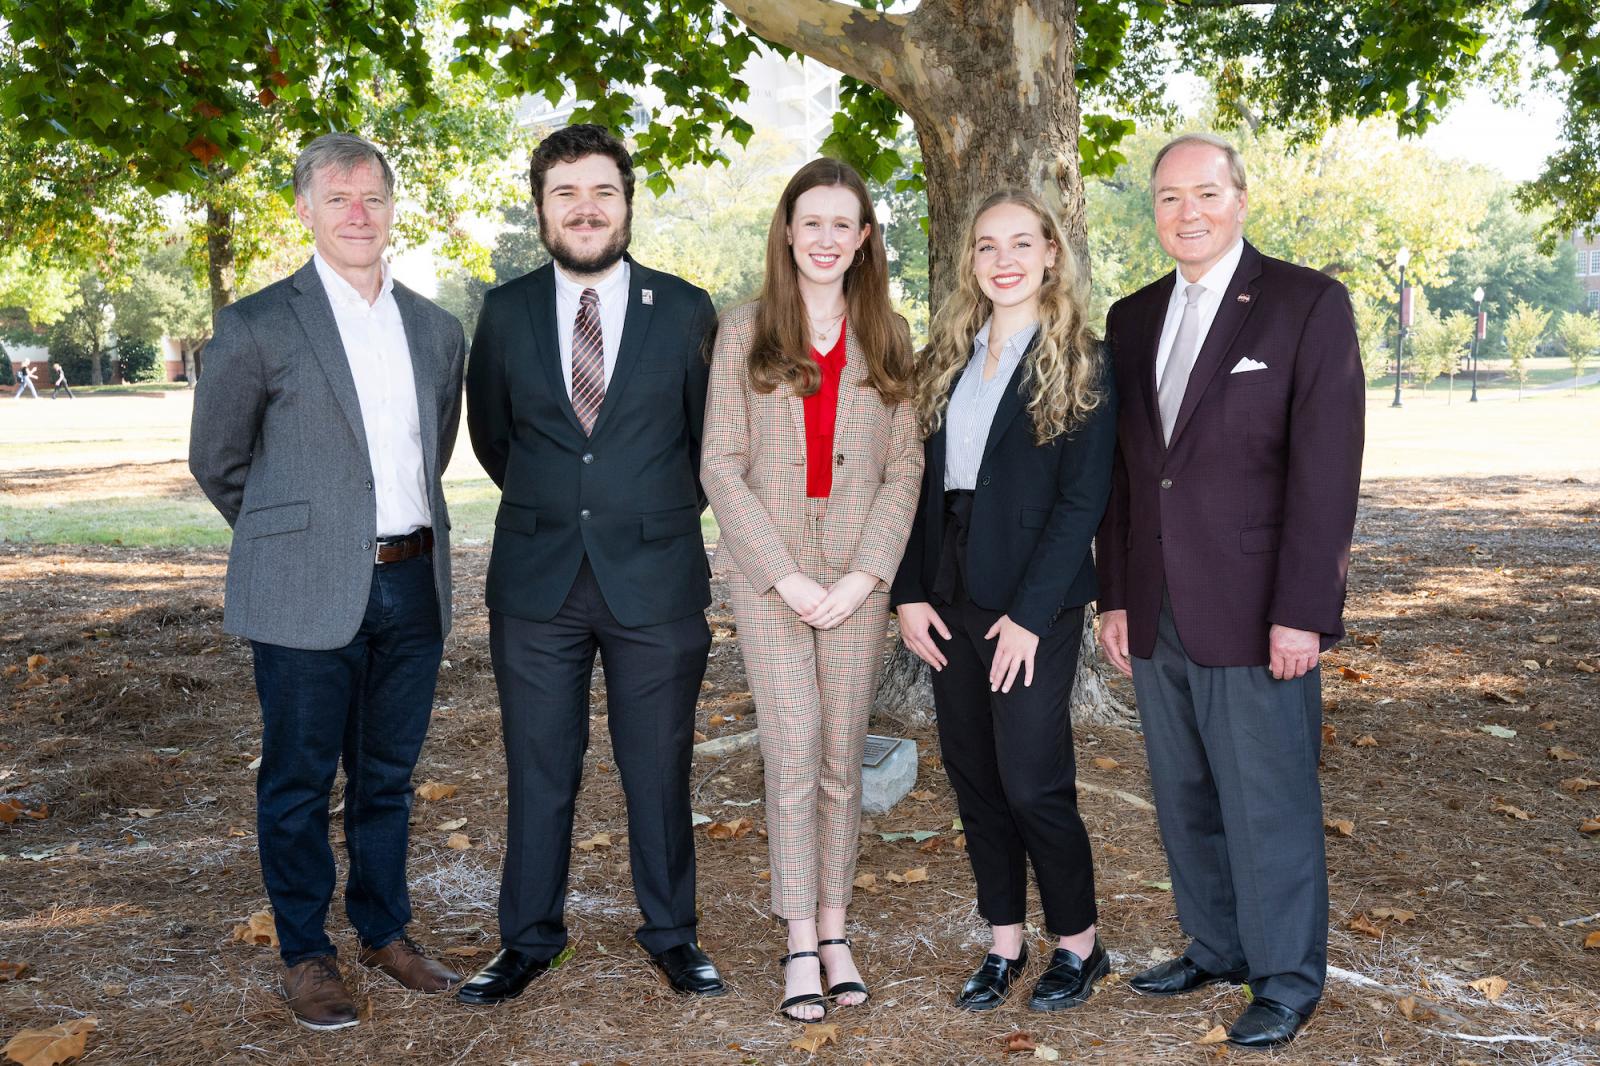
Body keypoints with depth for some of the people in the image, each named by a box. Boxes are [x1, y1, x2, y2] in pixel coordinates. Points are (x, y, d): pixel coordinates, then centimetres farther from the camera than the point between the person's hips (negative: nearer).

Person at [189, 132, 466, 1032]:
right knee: (300, 780, 6)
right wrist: (291, 538, 11)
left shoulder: (437, 330, 10)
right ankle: (306, 953, 22)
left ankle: (386, 930, 31)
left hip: (413, 584, 4)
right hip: (309, 594, -4)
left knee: (389, 774, 15)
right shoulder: (258, 326, -5)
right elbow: (217, 461, 4)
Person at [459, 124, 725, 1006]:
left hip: (655, 576, -1)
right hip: (537, 578, 1)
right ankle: (529, 938, 25)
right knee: (538, 770, 10)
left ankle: (670, 933, 26)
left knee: (659, 769, 9)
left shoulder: (685, 310, 0)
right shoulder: (507, 312, 4)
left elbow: (709, 436, 10)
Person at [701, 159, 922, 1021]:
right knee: (793, 749, -7)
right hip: (768, 570, -1)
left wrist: (864, 575, -8)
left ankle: (833, 928, 17)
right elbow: (720, 466, -2)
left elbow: (905, 468, 4)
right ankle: (800, 944, 1)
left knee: (842, 757, 5)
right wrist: (783, 574, -10)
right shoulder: (743, 335, 3)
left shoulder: (888, 339, 7)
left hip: (858, 574, 2)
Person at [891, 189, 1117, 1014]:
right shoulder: (948, 359, 11)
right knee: (971, 774, 10)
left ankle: (1078, 945, 18)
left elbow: (1082, 502, -11)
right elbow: (922, 481, 9)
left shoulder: (1078, 366, -5)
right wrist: (911, 592, 0)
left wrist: (1030, 614, -16)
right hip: (951, 595, 6)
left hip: (1031, 602, -6)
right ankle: (1003, 942, 24)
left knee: (1032, 782, -3)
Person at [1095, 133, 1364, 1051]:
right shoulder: (1132, 319, 12)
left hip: (1254, 613, -5)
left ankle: (1288, 978, 18)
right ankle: (1216, 948, 31)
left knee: (1269, 803, 2)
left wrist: (1302, 613, -15)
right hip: (1157, 617, 6)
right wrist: (1115, 597, 9)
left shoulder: (1308, 303, -5)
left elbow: (1327, 468, -10)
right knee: (1186, 799, 14)